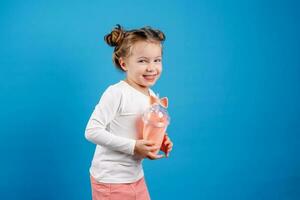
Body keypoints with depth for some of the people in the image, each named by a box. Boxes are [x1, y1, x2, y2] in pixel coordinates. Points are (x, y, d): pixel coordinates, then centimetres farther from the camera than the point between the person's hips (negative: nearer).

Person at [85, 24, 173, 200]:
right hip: (110, 180, -7)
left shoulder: (153, 96, 3)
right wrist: (133, 147, -24)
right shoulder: (116, 93, -20)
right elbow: (92, 131, -23)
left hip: (137, 177, 7)